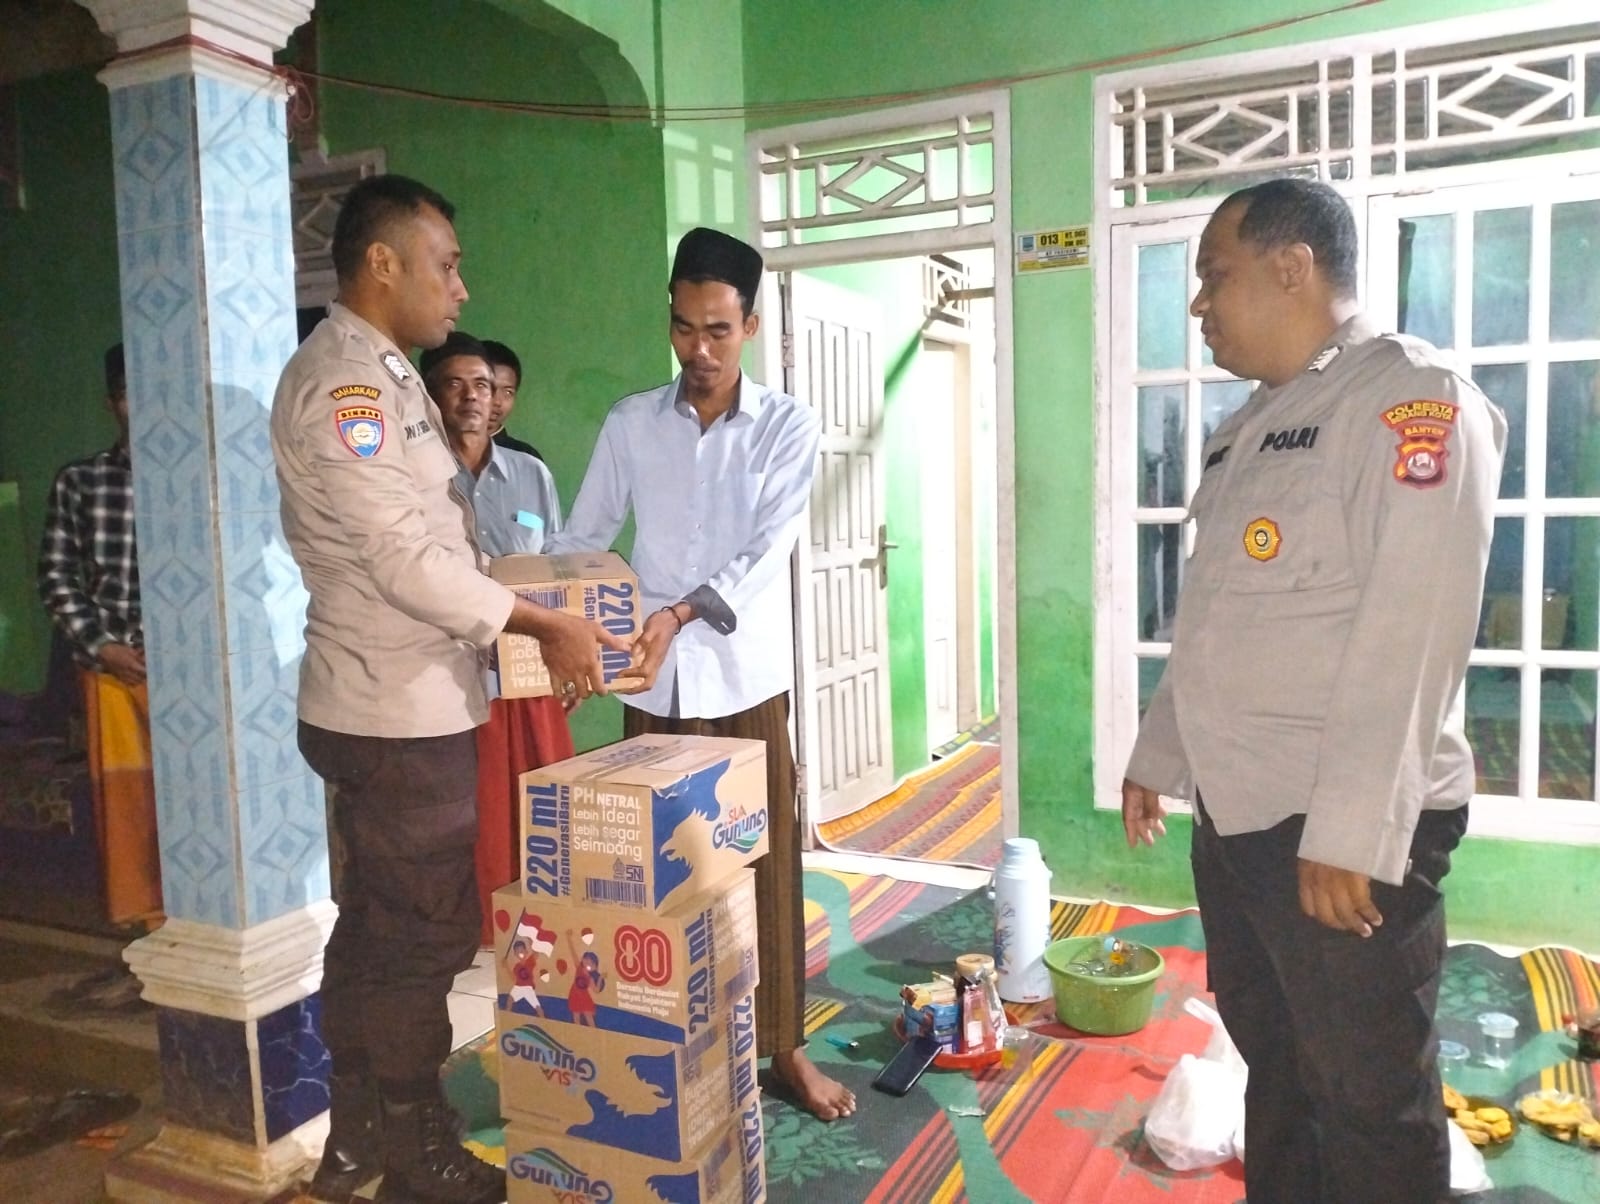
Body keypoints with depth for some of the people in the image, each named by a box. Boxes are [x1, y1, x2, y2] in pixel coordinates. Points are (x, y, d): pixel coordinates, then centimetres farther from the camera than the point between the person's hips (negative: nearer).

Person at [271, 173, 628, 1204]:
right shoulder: (342, 381, -17)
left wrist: (543, 616, 11)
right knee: (423, 934, 4)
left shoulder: (383, 374, 14)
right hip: (397, 716, -10)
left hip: (406, 706, 10)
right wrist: (547, 625, -16)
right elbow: (405, 561, -23)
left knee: (377, 925, 19)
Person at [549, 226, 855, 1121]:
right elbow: (582, 540, 6)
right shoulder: (630, 424, 4)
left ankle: (783, 1045, 22)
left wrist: (681, 614, -27)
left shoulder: (787, 426, -3)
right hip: (653, 681, 2)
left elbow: (767, 554, -13)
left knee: (766, 863, 6)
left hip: (746, 678, -2)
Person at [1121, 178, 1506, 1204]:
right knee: (1276, 1070, 20)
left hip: (1345, 833, -8)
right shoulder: (1250, 428, 15)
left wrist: (1349, 833, -24)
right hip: (1234, 816, 8)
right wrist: (1159, 755, 21)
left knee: (1370, 1102, 7)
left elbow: (1410, 634, -21)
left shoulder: (1412, 397, -12)